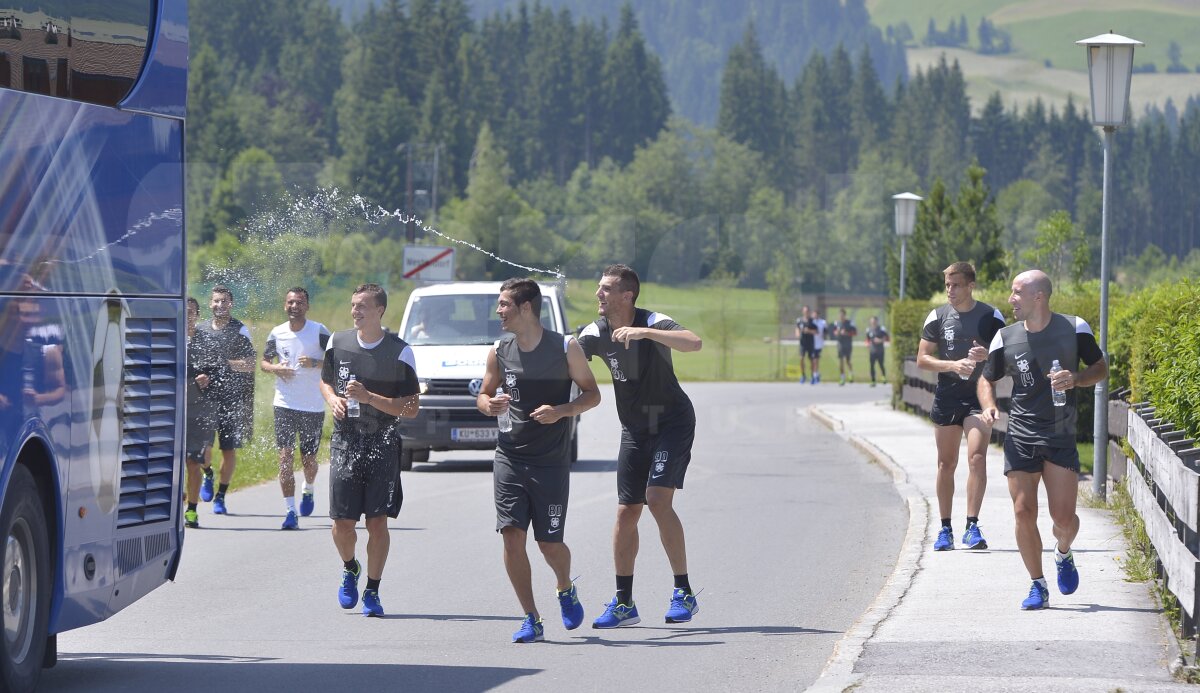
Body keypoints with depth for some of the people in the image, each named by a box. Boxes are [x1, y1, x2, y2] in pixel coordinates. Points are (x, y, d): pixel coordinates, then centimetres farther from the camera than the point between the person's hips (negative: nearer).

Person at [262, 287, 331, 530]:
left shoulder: (319, 331, -4)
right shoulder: (277, 333, 4)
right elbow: (264, 362, 16)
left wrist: (315, 363, -21)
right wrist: (276, 369, -6)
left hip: (314, 407, -1)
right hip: (285, 405, 1)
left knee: (308, 459, 9)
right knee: (285, 456, -11)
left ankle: (308, 490, 43)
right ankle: (290, 511, -10)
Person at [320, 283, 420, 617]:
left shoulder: (400, 352, -5)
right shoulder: (338, 342, 6)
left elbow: (411, 409, -6)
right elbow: (325, 381, 22)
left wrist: (368, 397, -18)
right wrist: (333, 399, -1)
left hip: (382, 444, -2)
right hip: (345, 442, 2)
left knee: (377, 521, -5)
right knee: (342, 521, -2)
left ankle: (372, 592, 9)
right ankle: (350, 569, 29)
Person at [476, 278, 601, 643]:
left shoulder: (565, 348, -5)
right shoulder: (499, 352, 4)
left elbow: (592, 394, 1)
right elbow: (483, 395, 17)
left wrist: (561, 411, -17)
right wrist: (490, 405, -8)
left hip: (552, 462, -3)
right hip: (510, 458, 3)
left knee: (550, 543, 0)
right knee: (511, 535, -10)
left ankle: (566, 590, 34)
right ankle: (531, 619, -1)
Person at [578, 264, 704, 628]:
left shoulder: (653, 323, -19)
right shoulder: (596, 333, -4)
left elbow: (694, 343, -36)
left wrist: (644, 332, -45)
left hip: (673, 422, -6)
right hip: (634, 430, 6)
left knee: (658, 499, -20)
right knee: (626, 512, 3)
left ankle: (684, 594, -11)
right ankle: (624, 604, 12)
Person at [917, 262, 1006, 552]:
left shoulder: (991, 317, 0)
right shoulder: (938, 316, 4)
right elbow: (922, 359, 3)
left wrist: (987, 355, -18)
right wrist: (953, 365, -13)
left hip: (979, 396, -2)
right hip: (947, 396, 2)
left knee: (977, 457, -17)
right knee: (946, 463, 7)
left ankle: (972, 527, -17)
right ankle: (945, 529, 16)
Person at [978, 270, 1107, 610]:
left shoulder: (1075, 328, -2)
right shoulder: (1005, 338, 2)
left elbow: (1101, 368, 7)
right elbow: (987, 379, 14)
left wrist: (1074, 379, -13)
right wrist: (989, 405, -8)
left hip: (1061, 438, -1)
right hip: (1020, 437, 1)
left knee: (1063, 517, -6)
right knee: (1024, 513, -7)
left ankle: (1063, 554, 29)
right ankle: (1038, 587, 7)